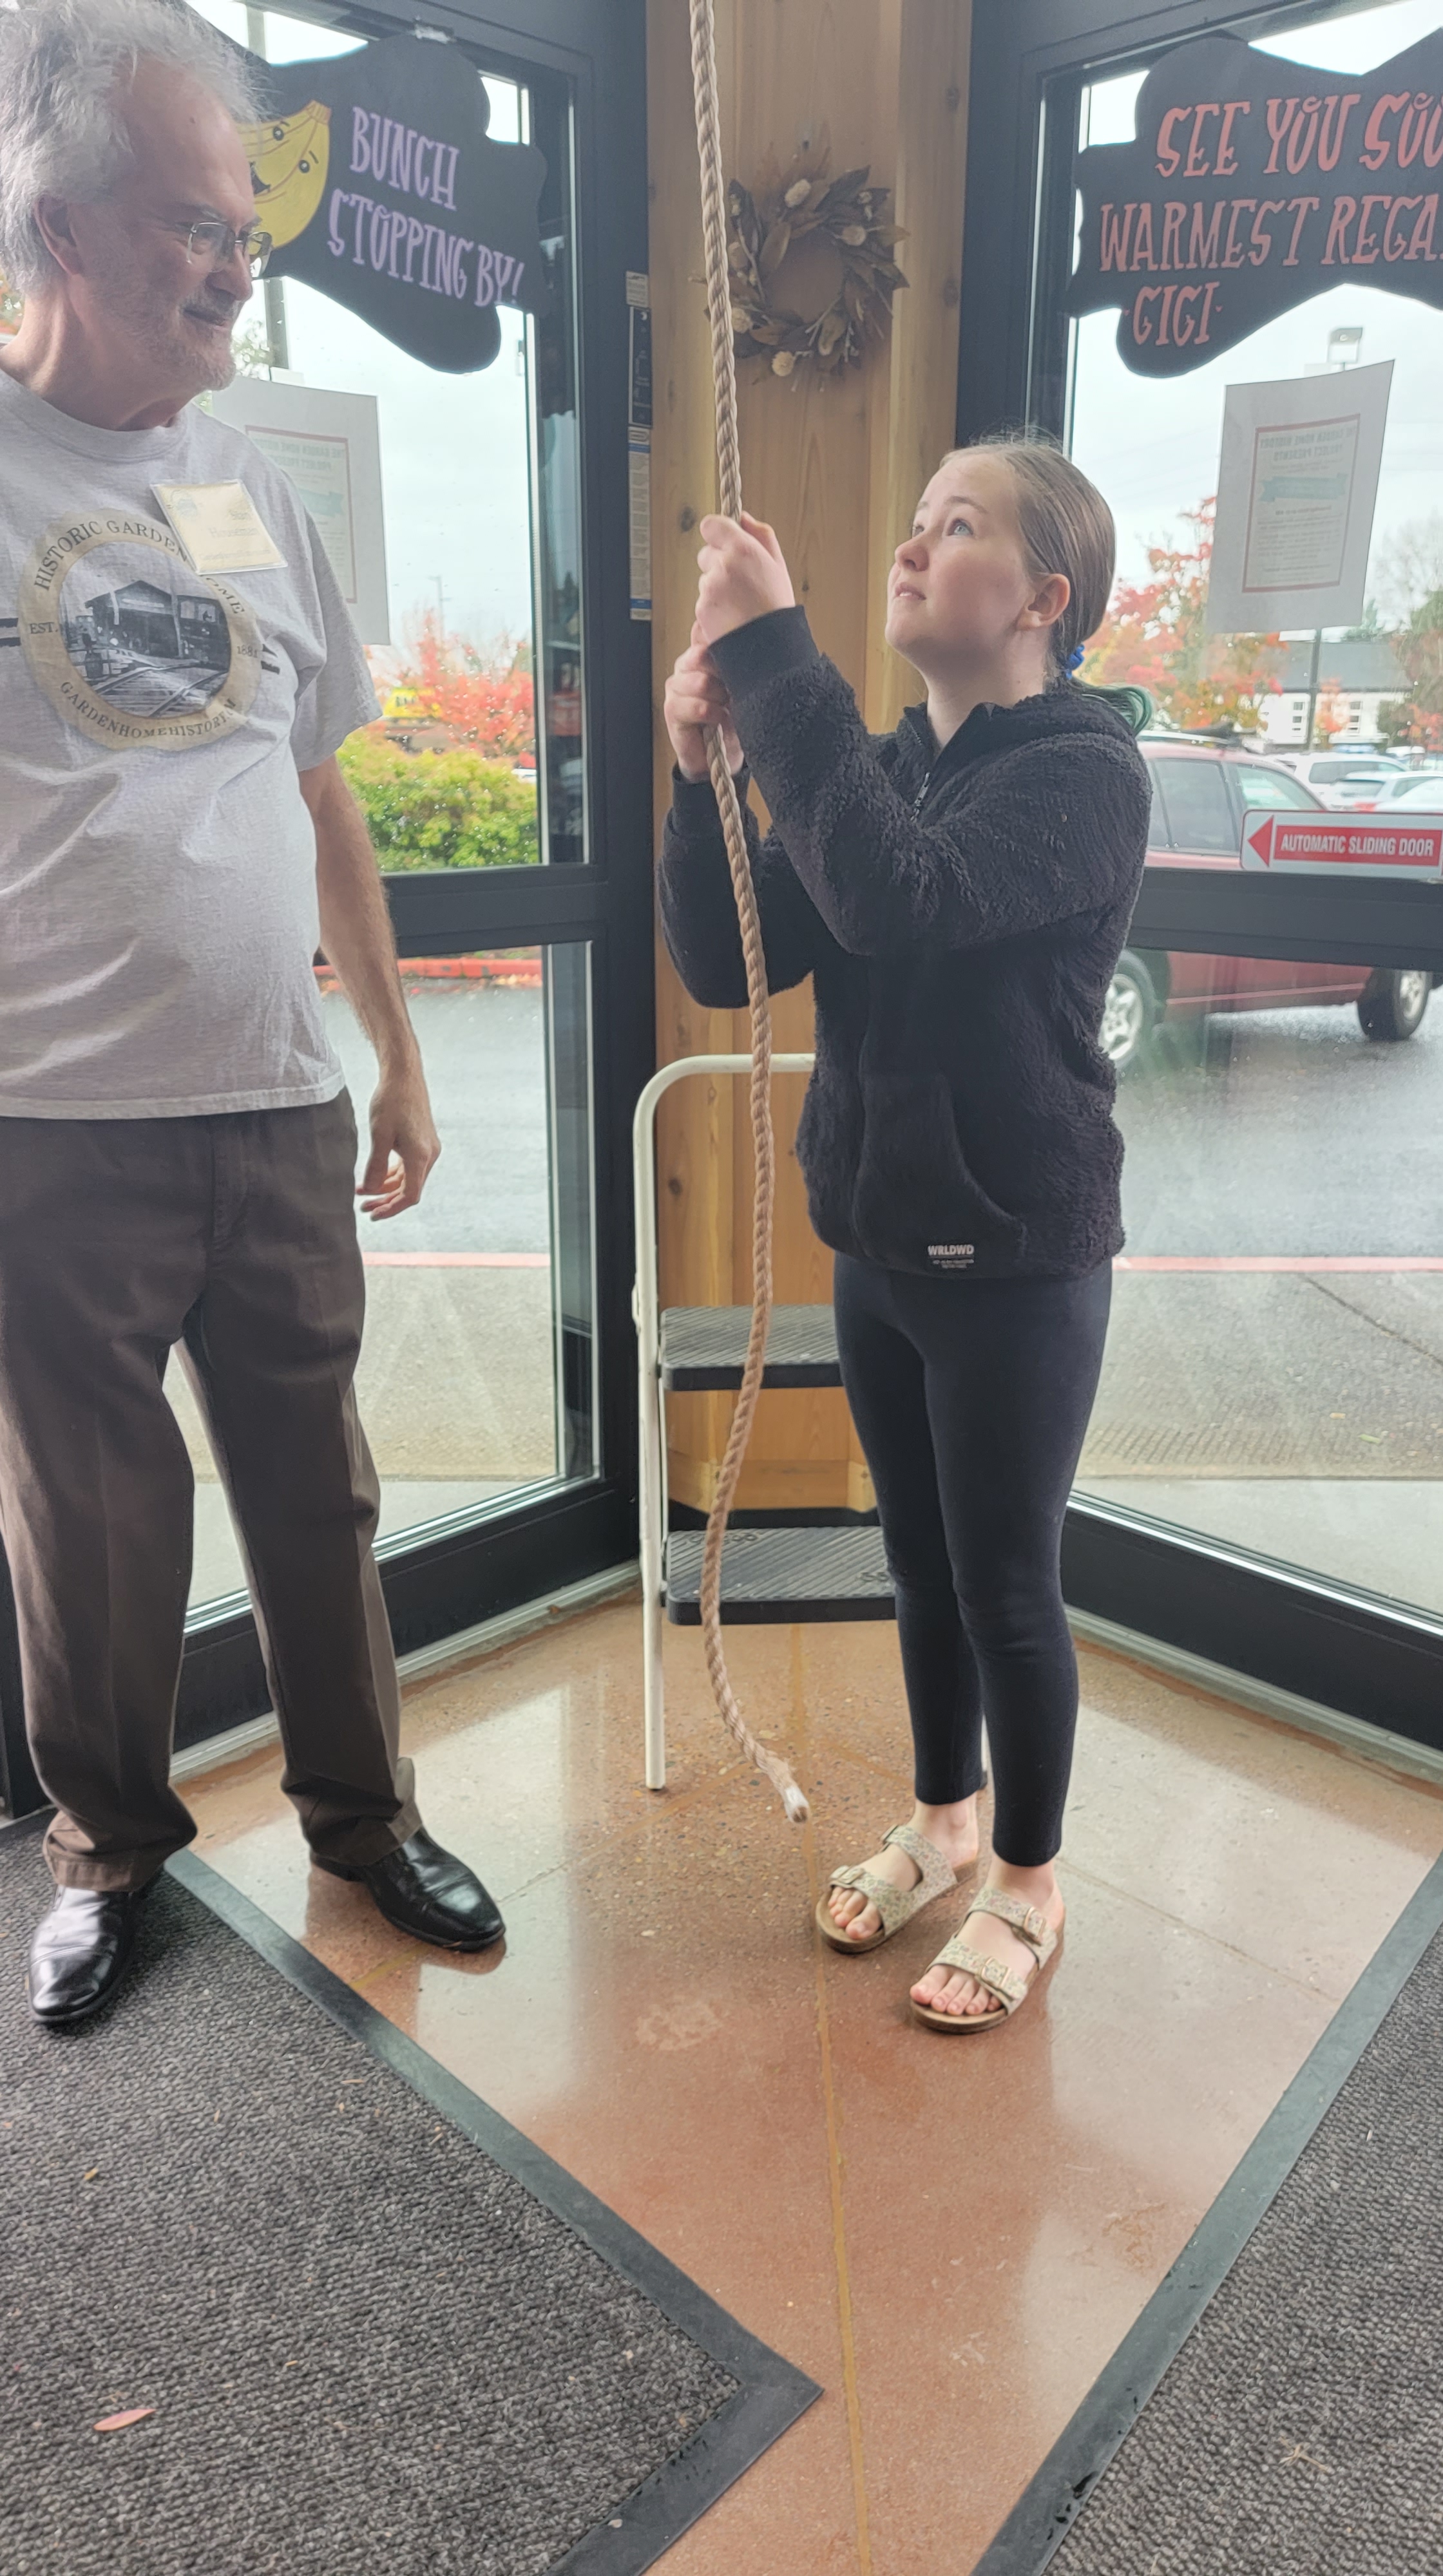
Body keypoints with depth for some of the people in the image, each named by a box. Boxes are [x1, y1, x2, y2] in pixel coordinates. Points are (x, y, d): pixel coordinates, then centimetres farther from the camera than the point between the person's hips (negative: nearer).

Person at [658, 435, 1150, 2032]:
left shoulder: (1086, 774, -13)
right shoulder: (880, 768, 7)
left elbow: (902, 897, -33)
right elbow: (726, 963, -1)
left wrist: (769, 657, -29)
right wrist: (705, 766, -13)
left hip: (1018, 1258, -6)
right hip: (882, 1240, 6)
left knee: (1006, 1582, 7)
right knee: (921, 1561, 19)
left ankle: (1027, 1885, 30)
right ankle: (939, 1820, 41)